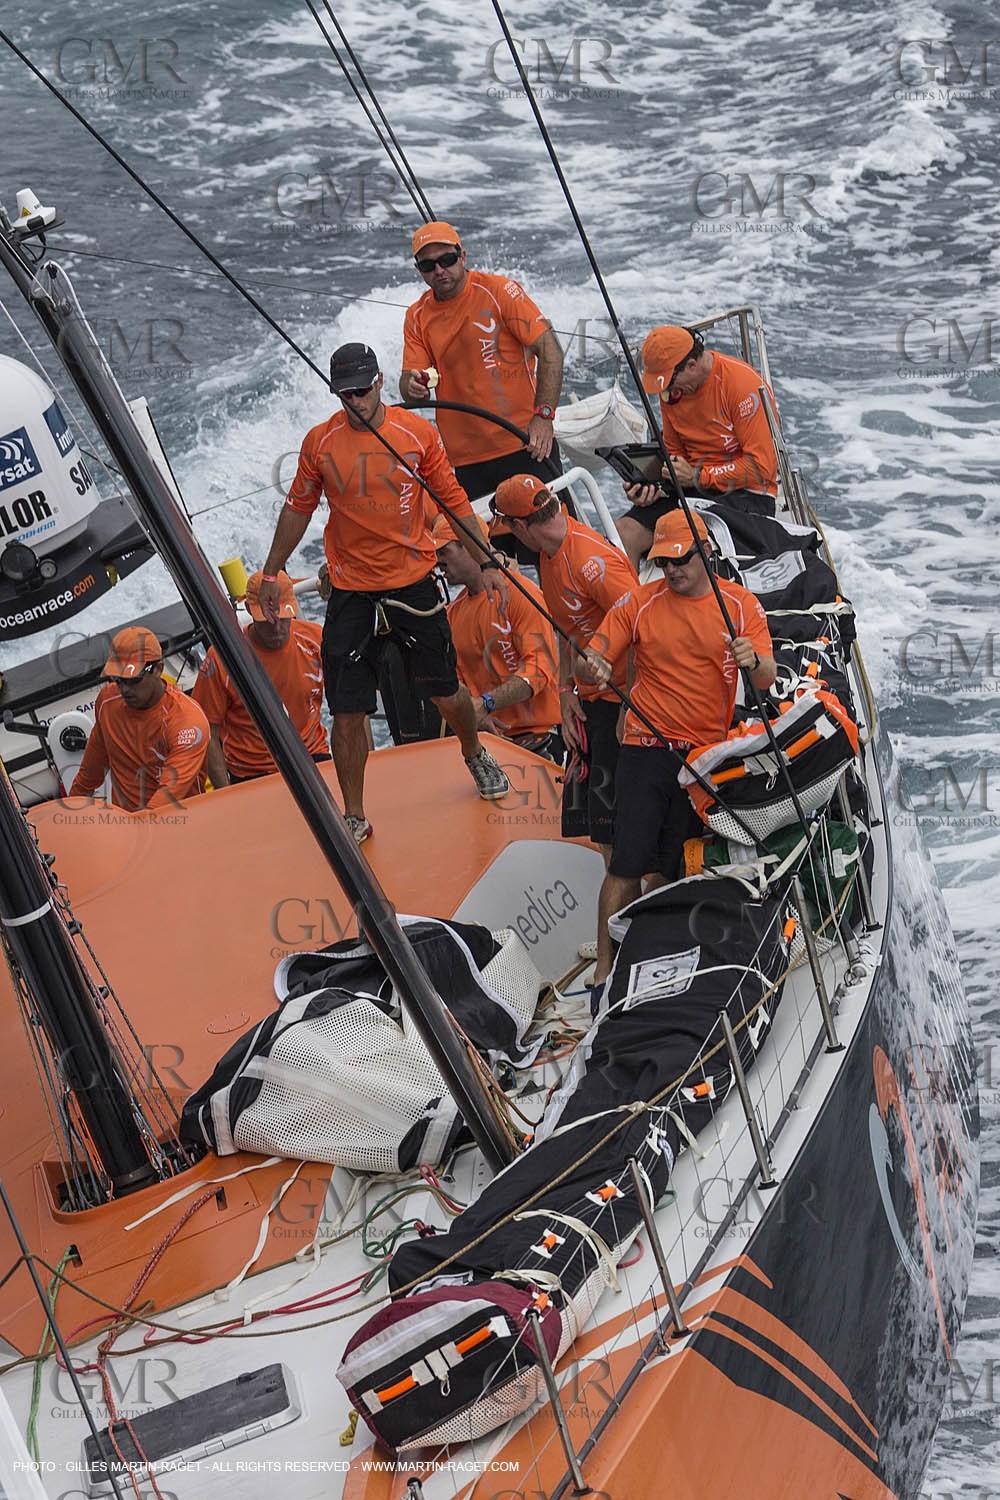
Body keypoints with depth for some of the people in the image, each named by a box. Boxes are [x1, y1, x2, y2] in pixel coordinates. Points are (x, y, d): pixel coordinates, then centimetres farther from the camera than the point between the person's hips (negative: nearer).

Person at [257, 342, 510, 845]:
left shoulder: (417, 433, -5)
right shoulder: (320, 443, -4)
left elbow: (454, 501, 4)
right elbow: (297, 509, 9)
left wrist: (485, 563, 1)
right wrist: (271, 573, 13)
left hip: (414, 584, 0)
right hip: (351, 593, 0)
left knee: (446, 693, 12)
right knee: (348, 713, -2)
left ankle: (475, 755, 44)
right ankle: (354, 817, 13)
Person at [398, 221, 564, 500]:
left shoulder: (499, 290, -5)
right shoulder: (417, 317, 7)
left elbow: (549, 350, -9)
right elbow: (408, 382, 4)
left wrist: (543, 415, -19)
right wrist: (413, 387, -21)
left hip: (523, 445, -3)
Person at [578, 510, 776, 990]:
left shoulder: (740, 604, 1)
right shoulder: (639, 603, 1)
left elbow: (766, 681, -7)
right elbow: (592, 662, 0)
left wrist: (752, 661, -31)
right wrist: (592, 668, -24)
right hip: (647, 750, -1)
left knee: (675, 869, 5)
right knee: (628, 864, -10)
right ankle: (605, 971, -5)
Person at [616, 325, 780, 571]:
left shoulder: (743, 383, -16)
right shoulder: (672, 388, 5)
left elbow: (761, 468, -16)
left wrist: (697, 477, -15)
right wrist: (651, 484, -3)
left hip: (746, 493, -6)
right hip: (693, 488, 7)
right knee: (625, 533, -17)